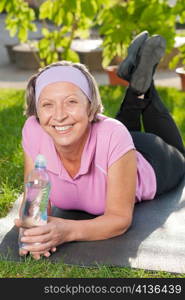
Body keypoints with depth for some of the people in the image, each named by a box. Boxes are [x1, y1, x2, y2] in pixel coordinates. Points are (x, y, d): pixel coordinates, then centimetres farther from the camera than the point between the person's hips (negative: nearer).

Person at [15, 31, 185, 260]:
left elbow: (121, 218, -39)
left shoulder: (113, 136, -47)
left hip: (150, 165, -3)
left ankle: (143, 84, 29)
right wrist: (36, 228, -48)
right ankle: (137, 87, 33)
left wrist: (67, 231, -57)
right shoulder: (33, 131, -37)